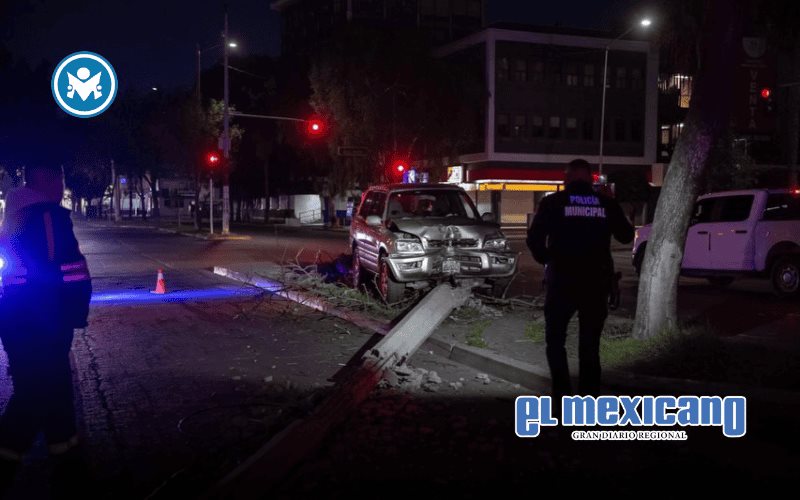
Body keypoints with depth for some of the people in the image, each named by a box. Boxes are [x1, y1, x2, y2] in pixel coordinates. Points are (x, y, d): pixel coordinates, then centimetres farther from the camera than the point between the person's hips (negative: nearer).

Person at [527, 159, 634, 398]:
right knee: (590, 345, 12)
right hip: (597, 282, 2)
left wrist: (546, 258, 7)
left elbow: (534, 238, -11)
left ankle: (562, 392, 0)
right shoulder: (607, 204, 2)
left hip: (562, 281, -2)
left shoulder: (554, 202, -4)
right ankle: (589, 395, 13)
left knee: (555, 339, 11)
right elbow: (626, 235, 11)